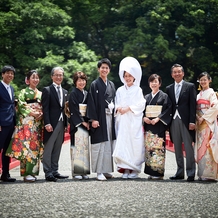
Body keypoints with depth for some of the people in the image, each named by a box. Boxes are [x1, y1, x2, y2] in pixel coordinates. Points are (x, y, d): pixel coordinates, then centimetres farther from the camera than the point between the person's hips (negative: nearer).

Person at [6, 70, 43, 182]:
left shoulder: (40, 93, 18)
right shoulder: (24, 92, 2)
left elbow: (43, 108, 18)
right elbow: (21, 106, -6)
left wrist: (41, 114, -3)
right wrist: (32, 113, -16)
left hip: (38, 123, 5)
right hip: (26, 122, -5)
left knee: (36, 147, 3)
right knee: (26, 145, -11)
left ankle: (33, 172, 8)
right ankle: (26, 173, -12)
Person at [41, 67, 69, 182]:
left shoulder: (65, 92, 18)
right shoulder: (47, 90, -1)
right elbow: (45, 108, -8)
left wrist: (66, 124, 9)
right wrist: (47, 123, -17)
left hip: (61, 123, 6)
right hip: (51, 124, -6)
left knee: (57, 150, 9)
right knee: (48, 149, -4)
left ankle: (54, 171, 14)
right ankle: (48, 173, -2)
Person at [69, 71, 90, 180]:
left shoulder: (86, 93, 17)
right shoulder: (73, 94, -3)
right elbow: (74, 110, -10)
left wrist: (87, 121, 3)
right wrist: (82, 122, -12)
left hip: (85, 123, 7)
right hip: (76, 123, -6)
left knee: (85, 146, 5)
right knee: (77, 146, -10)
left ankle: (84, 171, 8)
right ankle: (76, 172, -6)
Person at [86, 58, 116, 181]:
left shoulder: (111, 85, 15)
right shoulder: (95, 84, -1)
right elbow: (92, 102, -7)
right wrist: (93, 119, -14)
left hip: (110, 117, 6)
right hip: (99, 118, -6)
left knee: (109, 144, 7)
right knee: (100, 144, -6)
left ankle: (107, 170, 13)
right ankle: (99, 172, -4)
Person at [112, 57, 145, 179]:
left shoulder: (138, 90, 6)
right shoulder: (120, 90, 15)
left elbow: (141, 104, -3)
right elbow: (117, 104, 11)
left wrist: (128, 108, -11)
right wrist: (118, 108, -10)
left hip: (134, 121, -2)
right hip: (122, 121, 3)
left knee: (135, 144, -6)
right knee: (123, 143, -5)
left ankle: (134, 170, -2)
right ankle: (126, 169, -2)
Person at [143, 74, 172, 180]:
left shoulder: (164, 96, 3)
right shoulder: (146, 97, 16)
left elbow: (168, 110, -6)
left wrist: (158, 118, -15)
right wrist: (144, 118, -4)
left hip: (159, 126, -5)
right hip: (148, 125, 5)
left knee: (158, 148, -9)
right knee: (148, 148, 1)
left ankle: (158, 172, -6)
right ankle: (150, 172, 6)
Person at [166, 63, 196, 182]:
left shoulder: (190, 86, 3)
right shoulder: (169, 89, 14)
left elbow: (193, 105, -3)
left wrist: (192, 121, -10)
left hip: (186, 121, -4)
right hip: (174, 121, 4)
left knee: (188, 147, -5)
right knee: (177, 148, 7)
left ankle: (191, 173, 0)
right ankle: (180, 172, 13)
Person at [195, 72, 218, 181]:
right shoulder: (199, 94, 18)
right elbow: (196, 109, 16)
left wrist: (203, 118, -14)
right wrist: (198, 118, -3)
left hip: (209, 122, -6)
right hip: (200, 123, 6)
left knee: (207, 147, -11)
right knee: (200, 148, 3)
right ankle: (202, 173, 5)